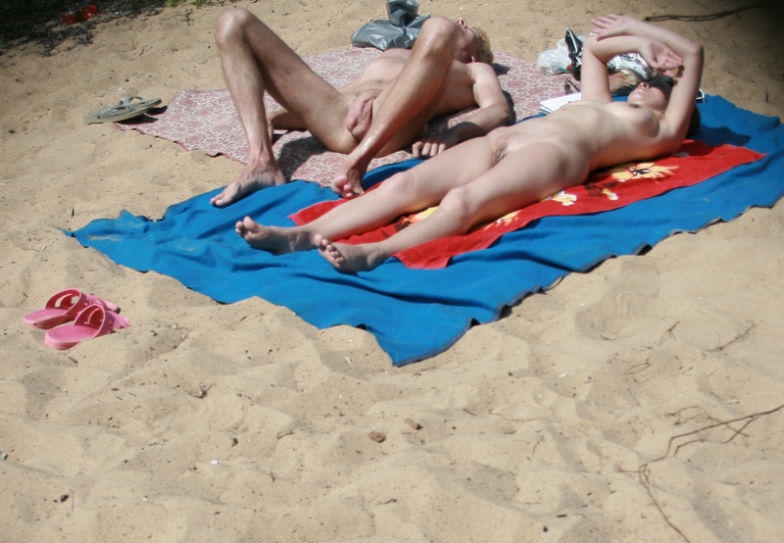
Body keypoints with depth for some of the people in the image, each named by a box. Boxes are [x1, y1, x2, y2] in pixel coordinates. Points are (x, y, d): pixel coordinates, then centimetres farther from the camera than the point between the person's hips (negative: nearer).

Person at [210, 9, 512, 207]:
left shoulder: (476, 71, 33)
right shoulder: (393, 55, 44)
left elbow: (500, 110, 10)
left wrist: (452, 135, -14)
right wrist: (273, 118, 13)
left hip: (392, 123, -4)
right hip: (334, 117, 4)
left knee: (438, 29, -28)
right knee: (235, 24, -2)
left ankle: (358, 161, -37)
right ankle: (261, 162, -24)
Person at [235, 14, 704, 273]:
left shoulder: (661, 133, 23)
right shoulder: (602, 107, 41)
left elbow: (692, 53, 21)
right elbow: (593, 49, 53)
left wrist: (632, 27, 30)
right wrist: (637, 42, 45)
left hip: (556, 152, -6)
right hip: (499, 140, 6)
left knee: (463, 200, -36)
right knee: (403, 185, -20)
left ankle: (375, 253, -58)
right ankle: (300, 236, -37)